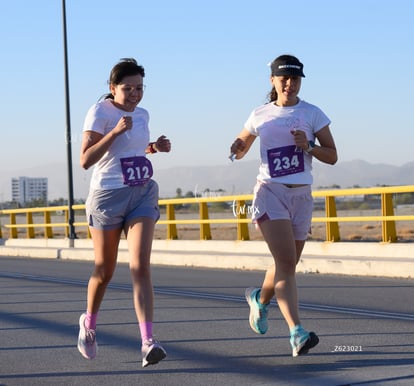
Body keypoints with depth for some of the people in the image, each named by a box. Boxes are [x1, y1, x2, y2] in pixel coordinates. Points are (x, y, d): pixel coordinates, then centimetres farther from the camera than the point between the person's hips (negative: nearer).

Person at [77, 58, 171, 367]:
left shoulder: (142, 114, 10)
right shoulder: (100, 112, -10)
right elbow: (85, 160, -19)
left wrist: (156, 147, 8)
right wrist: (115, 132, -28)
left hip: (143, 193, 4)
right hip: (108, 194, -4)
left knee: (141, 266, -12)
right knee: (105, 271, 9)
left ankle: (148, 342, -22)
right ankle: (89, 324, 38)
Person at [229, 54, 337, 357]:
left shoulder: (312, 114, 4)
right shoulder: (260, 116, 7)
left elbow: (332, 156, 3)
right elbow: (241, 148, 22)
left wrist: (308, 146, -15)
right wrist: (237, 148, -2)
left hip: (302, 195, 2)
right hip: (270, 192, -2)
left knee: (288, 265, 12)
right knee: (286, 262, -18)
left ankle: (260, 298, 45)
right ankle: (297, 332, -25)